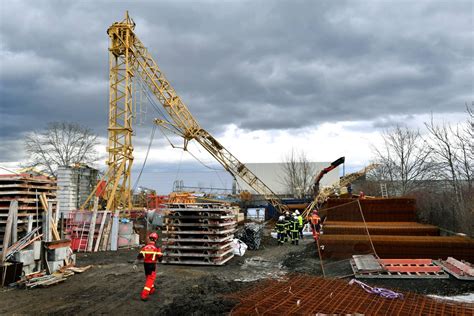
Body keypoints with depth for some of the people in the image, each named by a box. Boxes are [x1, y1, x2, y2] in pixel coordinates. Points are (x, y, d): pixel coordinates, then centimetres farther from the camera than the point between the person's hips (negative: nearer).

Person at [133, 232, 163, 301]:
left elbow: (139, 257, -5)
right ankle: (144, 295, -13)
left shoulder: (144, 247, -1)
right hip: (152, 265, -5)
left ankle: (152, 290, 40)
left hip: (145, 264, 5)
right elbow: (160, 258, -6)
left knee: (149, 277, 24)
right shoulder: (157, 248, -10)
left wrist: (135, 264, -2)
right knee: (150, 279, -3)